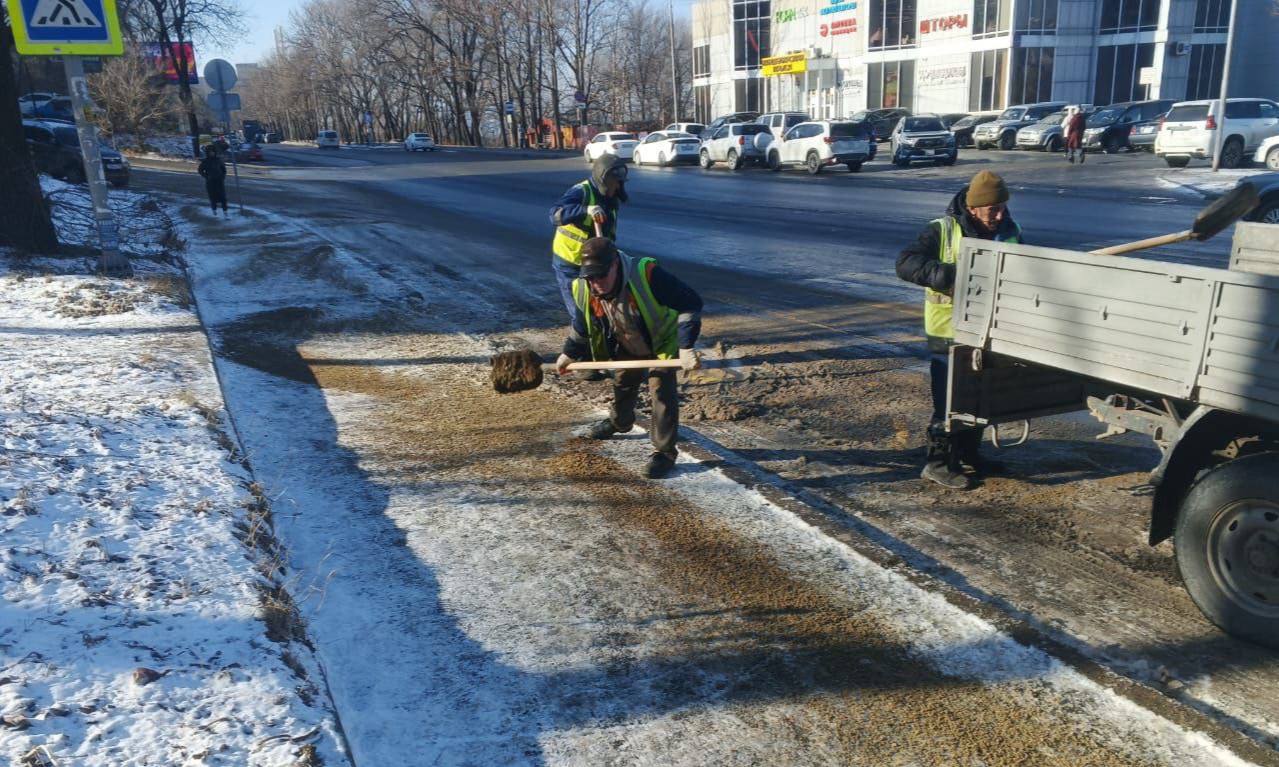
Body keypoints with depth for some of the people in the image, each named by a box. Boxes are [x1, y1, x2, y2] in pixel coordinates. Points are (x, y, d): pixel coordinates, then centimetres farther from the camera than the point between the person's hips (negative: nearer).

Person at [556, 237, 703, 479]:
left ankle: (664, 452, 1)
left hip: (662, 342, -5)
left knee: (662, 393, -14)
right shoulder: (583, 290, -25)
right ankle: (619, 422, 54)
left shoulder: (647, 275, -42)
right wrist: (570, 354, 9)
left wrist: (686, 347, -42)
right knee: (622, 384, 23)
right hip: (628, 347, 5)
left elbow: (690, 303, -37)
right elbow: (581, 326, -1)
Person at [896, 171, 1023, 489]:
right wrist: (946, 275, -32)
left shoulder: (1010, 231, 4)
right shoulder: (942, 230, -13)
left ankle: (968, 452, 32)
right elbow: (906, 263, -20)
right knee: (949, 397, -2)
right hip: (949, 332, -6)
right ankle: (939, 461, 8)